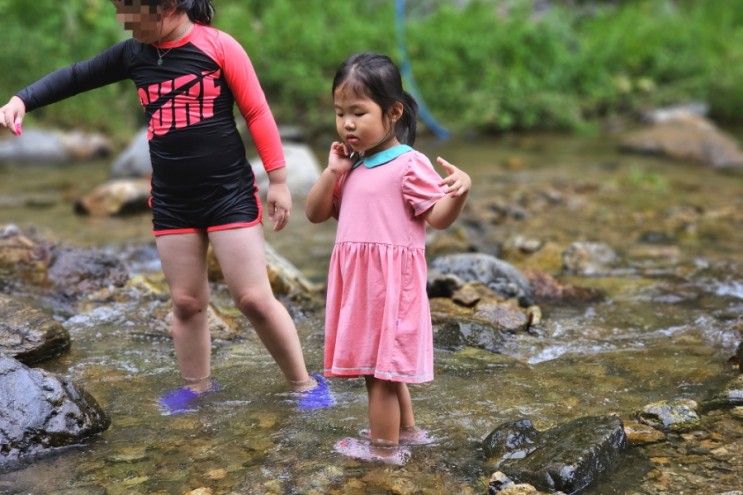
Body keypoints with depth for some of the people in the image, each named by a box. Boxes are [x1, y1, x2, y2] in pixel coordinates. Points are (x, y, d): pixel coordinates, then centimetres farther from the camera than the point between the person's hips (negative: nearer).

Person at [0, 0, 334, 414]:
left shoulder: (218, 45, -11)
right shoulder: (133, 54, 4)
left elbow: (258, 113, -8)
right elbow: (75, 77, 15)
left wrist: (278, 180, -7)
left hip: (230, 194, -5)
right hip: (171, 202, 5)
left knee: (254, 299, -4)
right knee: (186, 302, 11)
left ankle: (305, 382, 11)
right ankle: (197, 385, 29)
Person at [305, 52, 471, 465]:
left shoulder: (410, 165, -12)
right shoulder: (350, 167, 11)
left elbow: (438, 217, -14)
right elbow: (315, 214, 11)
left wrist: (459, 192, -33)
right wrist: (332, 171, -2)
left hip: (390, 280, -8)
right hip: (358, 279, 8)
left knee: (381, 364, 0)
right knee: (380, 362, 20)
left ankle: (384, 447, 14)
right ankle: (407, 430, 36)